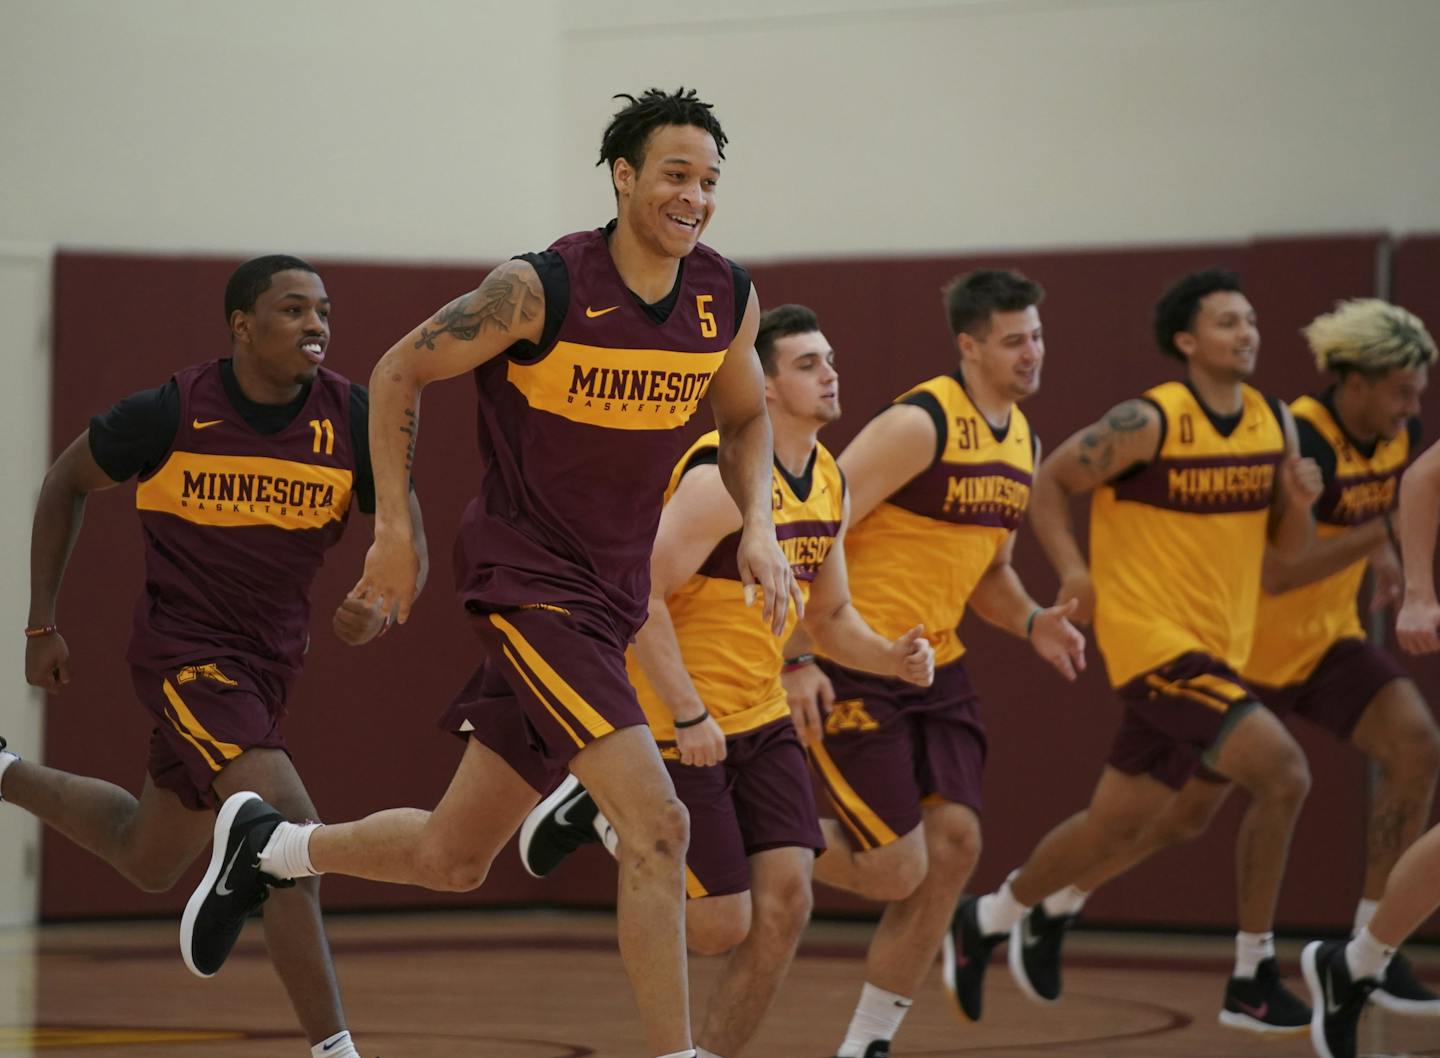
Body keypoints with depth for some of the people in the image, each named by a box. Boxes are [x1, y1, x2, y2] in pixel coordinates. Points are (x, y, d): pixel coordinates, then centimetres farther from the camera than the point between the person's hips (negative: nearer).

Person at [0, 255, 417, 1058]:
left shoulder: (352, 418, -8)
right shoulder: (174, 412, -14)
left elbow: (409, 539, -5)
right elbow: (68, 485, 2)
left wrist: (385, 603, -29)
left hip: (270, 660, 6)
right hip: (184, 651, -6)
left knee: (149, 861, 21)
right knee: (288, 825, -25)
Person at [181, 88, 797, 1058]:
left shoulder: (729, 300, 0)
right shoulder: (544, 289, -17)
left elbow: (745, 415, 20)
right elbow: (399, 373, -5)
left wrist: (757, 527, 3)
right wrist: (394, 529, -6)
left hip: (611, 597, 7)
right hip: (525, 577, -7)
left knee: (452, 857, 15)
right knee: (658, 824, -20)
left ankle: (266, 848, 39)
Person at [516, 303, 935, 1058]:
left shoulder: (829, 484, 7)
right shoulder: (723, 478, -20)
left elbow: (830, 615, 18)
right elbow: (640, 594, -23)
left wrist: (893, 658, -3)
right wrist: (688, 714, -25)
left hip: (762, 722, 8)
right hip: (676, 724, -8)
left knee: (786, 903, -6)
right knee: (720, 926, -5)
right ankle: (604, 817, 18)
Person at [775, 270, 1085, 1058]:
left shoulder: (1023, 441, 11)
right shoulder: (919, 425, -16)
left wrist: (1030, 622, 2)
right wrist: (798, 662, -25)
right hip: (851, 669, -8)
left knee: (955, 841, -4)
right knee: (897, 869, -11)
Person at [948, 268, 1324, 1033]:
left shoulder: (1275, 423, 6)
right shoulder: (1149, 422, -13)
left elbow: (1288, 546, 12)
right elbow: (1049, 480, -3)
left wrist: (1300, 502, -9)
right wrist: (1073, 571, -13)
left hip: (1216, 649, 7)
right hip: (1155, 643, -7)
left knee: (1117, 825, 13)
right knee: (1283, 775, -20)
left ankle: (988, 921, 34)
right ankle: (1252, 982, -10)